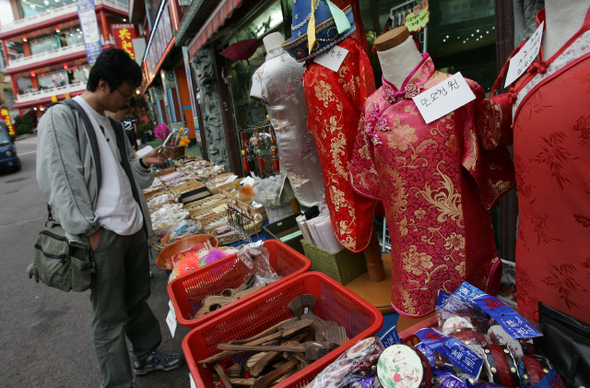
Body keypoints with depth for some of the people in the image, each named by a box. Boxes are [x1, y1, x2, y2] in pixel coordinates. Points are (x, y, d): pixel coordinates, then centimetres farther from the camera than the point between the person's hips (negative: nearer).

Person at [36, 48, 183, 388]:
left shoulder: (112, 125, 16)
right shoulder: (61, 117, -7)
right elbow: (62, 182, -14)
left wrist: (145, 162, 2)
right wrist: (88, 231, -16)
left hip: (134, 227, 7)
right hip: (101, 234, -7)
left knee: (137, 299, 20)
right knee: (110, 317, 4)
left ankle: (147, 355, 39)